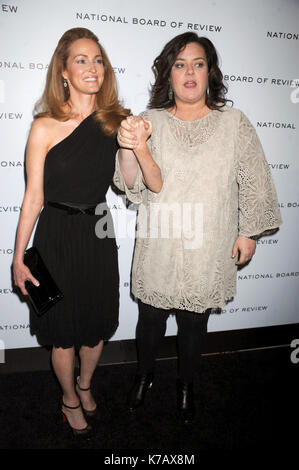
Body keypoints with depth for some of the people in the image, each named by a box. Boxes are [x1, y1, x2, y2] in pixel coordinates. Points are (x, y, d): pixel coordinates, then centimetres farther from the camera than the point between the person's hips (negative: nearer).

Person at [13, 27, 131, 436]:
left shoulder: (115, 120, 1)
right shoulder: (45, 127, -10)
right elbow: (33, 197, -8)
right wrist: (19, 258, -6)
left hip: (99, 233, 4)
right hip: (58, 236, -3)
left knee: (99, 324, 18)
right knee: (64, 331, 12)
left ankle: (85, 385, 48)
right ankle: (69, 400, 41)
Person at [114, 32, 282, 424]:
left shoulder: (234, 123, -1)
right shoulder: (151, 122, -2)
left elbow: (254, 182, 3)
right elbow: (134, 185, -11)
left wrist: (249, 232, 2)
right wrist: (130, 148, -30)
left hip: (208, 249, 0)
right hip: (158, 247, 0)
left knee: (194, 322, 17)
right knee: (151, 318, 16)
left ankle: (186, 384, 44)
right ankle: (145, 374, 46)